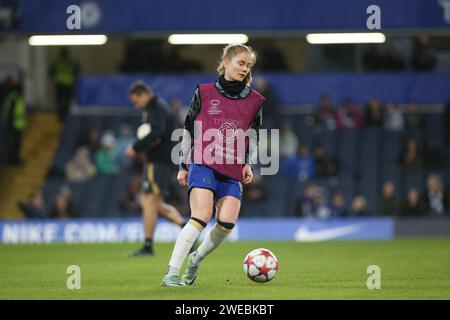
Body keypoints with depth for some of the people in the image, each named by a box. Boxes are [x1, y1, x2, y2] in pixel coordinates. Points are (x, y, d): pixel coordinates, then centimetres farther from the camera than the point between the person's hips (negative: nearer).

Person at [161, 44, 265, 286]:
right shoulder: (204, 93, 7)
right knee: (202, 216, -21)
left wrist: (249, 164, 7)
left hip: (233, 171, 3)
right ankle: (171, 274, -19)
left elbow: (254, 136, 21)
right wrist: (183, 166, 9)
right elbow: (189, 129, 11)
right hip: (203, 164, -3)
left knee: (227, 222, -14)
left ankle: (196, 259, 14)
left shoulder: (254, 100, 13)